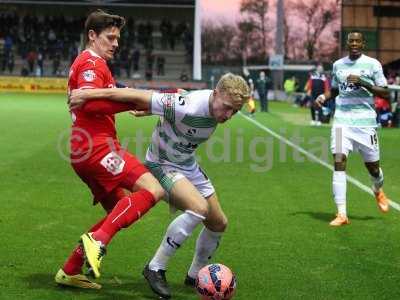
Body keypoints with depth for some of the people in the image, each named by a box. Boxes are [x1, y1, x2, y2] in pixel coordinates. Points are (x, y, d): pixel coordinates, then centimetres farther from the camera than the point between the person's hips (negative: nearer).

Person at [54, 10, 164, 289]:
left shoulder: (90, 63, 28)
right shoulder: (92, 63, -6)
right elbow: (90, 102, -22)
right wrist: (135, 101, -23)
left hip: (86, 151, 11)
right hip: (97, 147, -11)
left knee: (122, 212, 14)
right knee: (153, 190, -21)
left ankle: (70, 271, 12)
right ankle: (98, 240, -29)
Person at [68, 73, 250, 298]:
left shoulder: (218, 104, -10)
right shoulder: (188, 108, -35)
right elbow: (138, 96, -33)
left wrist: (147, 111, 15)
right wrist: (89, 94, -29)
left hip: (188, 166, 8)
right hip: (163, 164, -8)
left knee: (219, 223, 10)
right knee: (199, 208, -31)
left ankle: (195, 276, 32)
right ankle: (156, 269, -18)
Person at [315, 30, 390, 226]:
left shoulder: (372, 64, -1)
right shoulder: (338, 65, 11)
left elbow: (385, 94, -3)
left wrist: (364, 83, -16)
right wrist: (324, 97, 6)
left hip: (365, 121, -2)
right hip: (342, 119, 2)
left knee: (372, 166, 6)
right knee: (339, 162, -13)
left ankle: (378, 192, 43)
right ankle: (341, 214, -11)